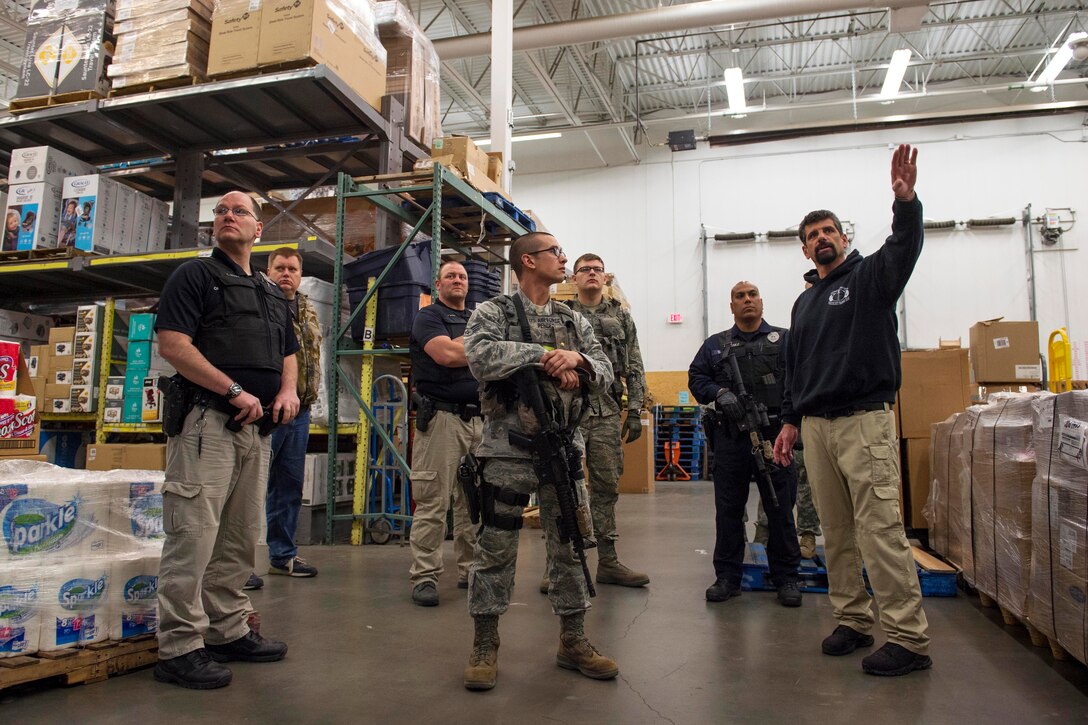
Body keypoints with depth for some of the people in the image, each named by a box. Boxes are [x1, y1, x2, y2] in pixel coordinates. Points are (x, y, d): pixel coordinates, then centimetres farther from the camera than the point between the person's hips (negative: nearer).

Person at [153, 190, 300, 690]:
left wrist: (289, 390, 5)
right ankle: (179, 648, 1)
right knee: (194, 535, -8)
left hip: (256, 425, 7)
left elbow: (288, 353, 27)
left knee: (240, 536, 12)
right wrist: (235, 391, -16)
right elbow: (173, 344, -11)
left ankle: (228, 632, 23)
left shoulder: (272, 292, 22)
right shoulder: (195, 275, 1)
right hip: (205, 419, -7)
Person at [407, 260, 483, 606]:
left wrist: (463, 344, -1)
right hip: (442, 418, -6)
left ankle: (471, 570, 18)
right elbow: (446, 354, -13)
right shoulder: (428, 316, 4)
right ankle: (424, 577, -1)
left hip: (479, 418, 6)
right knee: (432, 503, -7)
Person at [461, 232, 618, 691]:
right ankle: (485, 645, 16)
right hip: (507, 452, -4)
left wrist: (576, 360, -14)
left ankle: (573, 641, 23)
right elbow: (481, 358, -20)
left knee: (570, 545, 9)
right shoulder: (491, 313, 0)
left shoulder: (574, 321, 14)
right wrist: (547, 354, -18)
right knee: (496, 548, 2)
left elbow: (604, 374, 8)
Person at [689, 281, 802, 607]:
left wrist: (789, 420, -14)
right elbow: (695, 377, 11)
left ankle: (786, 577, 16)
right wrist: (720, 393, -9)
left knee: (781, 509, 3)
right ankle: (727, 577, 17)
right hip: (730, 439, 2)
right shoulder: (715, 345, 15)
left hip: (774, 436, -1)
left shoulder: (784, 340, 9)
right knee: (728, 509, 6)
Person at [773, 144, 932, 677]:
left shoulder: (870, 277, 2)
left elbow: (905, 248, -20)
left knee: (880, 529, -9)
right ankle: (852, 620, 20)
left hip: (865, 420, -6)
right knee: (836, 532, 9)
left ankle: (909, 639, -2)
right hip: (815, 427, 6)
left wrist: (906, 201, -38)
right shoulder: (804, 302, 20)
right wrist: (791, 422, 17)